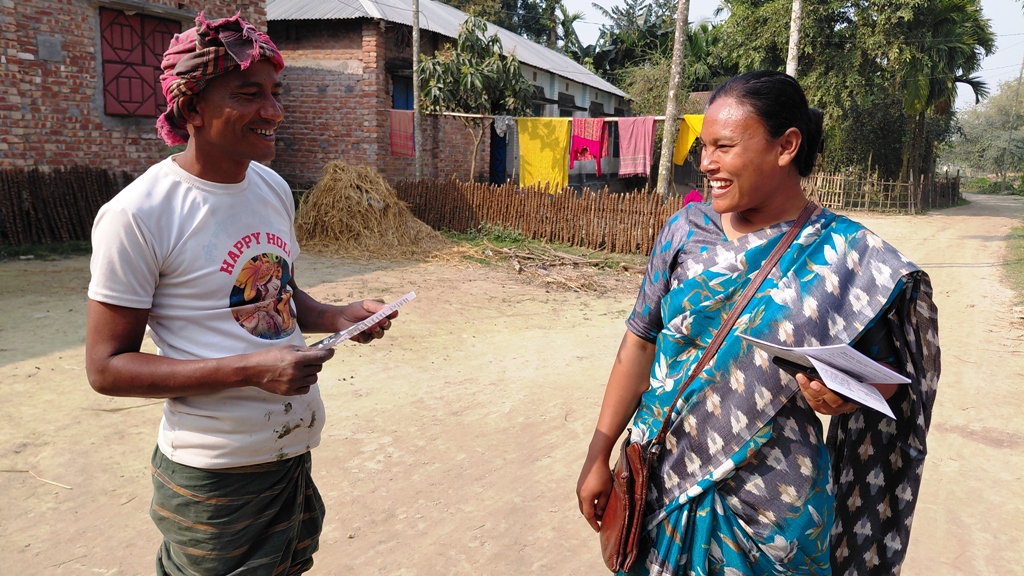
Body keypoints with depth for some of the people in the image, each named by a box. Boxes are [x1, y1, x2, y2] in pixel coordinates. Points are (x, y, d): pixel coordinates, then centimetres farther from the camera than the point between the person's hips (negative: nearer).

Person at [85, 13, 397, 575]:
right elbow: (107, 367, -16)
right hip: (215, 471, -7)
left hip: (296, 448, 7)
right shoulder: (137, 215, -18)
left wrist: (339, 317, -4)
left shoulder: (274, 188, 4)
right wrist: (250, 369, -26)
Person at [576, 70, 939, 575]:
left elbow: (887, 367, -1)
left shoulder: (847, 254, -10)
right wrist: (598, 455, 0)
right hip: (662, 483, 3)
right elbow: (640, 342, 0)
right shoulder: (685, 230, -3)